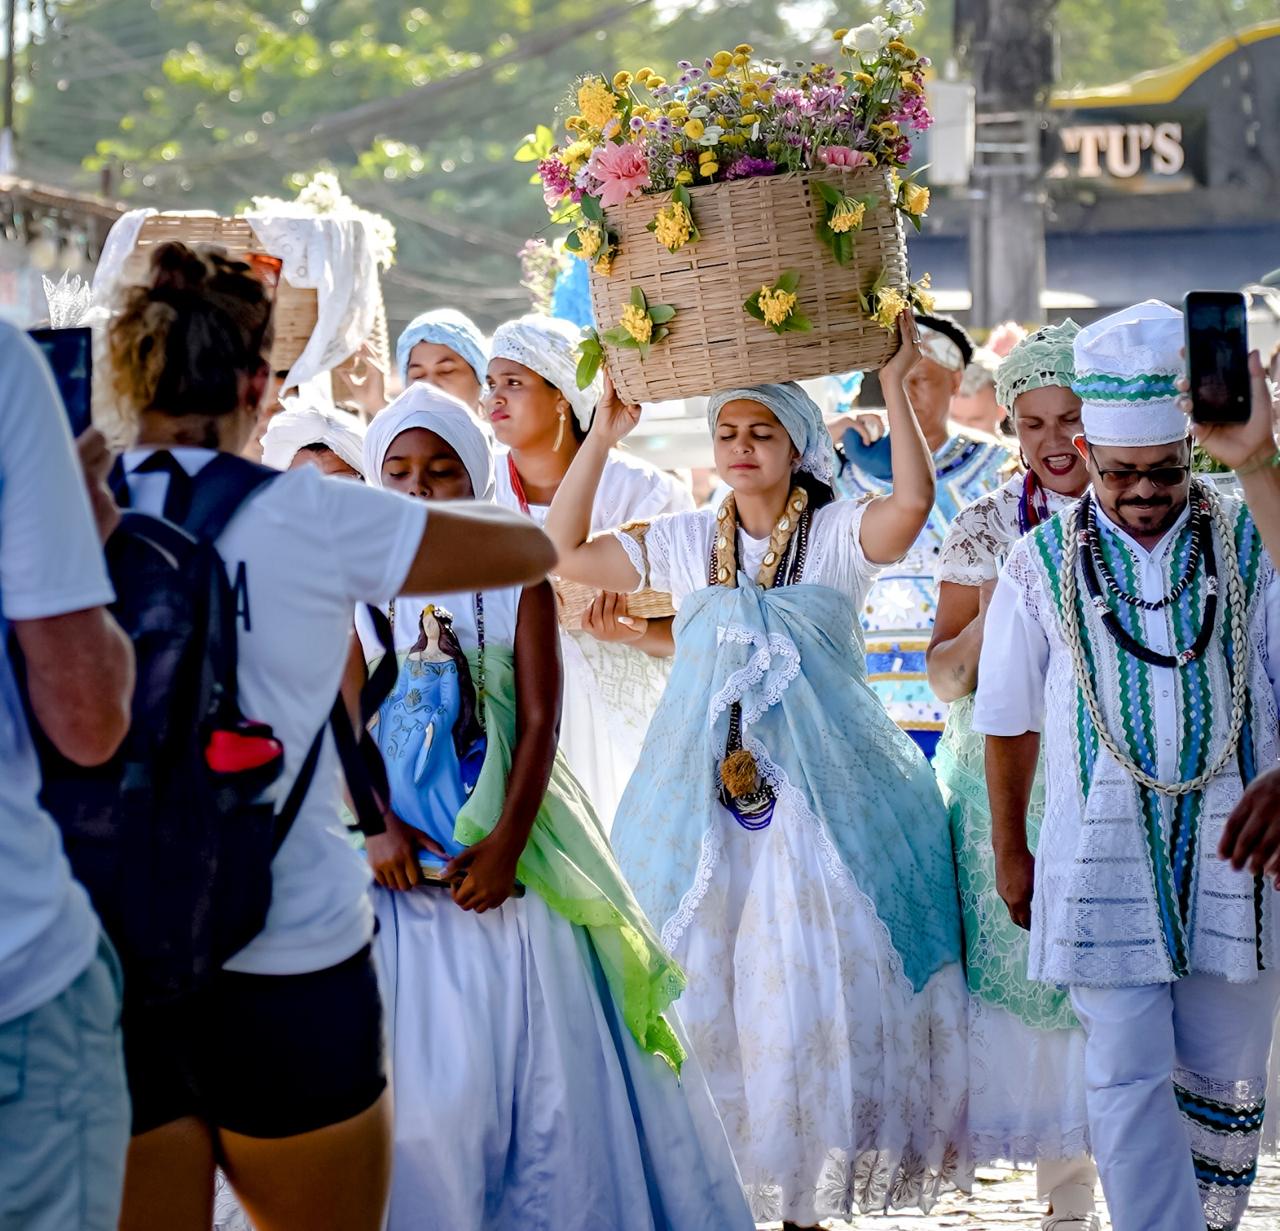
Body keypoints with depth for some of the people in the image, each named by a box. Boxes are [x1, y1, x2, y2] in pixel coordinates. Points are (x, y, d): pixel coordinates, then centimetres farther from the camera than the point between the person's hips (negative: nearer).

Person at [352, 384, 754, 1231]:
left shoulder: (516, 580, 4)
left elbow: (541, 720, -3)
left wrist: (505, 843, -14)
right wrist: (378, 829, -15)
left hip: (505, 842, 0)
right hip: (400, 847, 0)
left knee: (534, 1050, 0)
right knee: (414, 1060, -4)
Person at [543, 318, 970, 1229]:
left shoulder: (839, 535, 0)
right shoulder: (686, 543, 11)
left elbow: (913, 502, -19)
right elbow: (568, 551, 9)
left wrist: (895, 386, -20)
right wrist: (604, 435, 3)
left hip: (823, 795, -3)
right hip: (702, 796, 3)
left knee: (813, 984, -2)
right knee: (702, 981, 1)